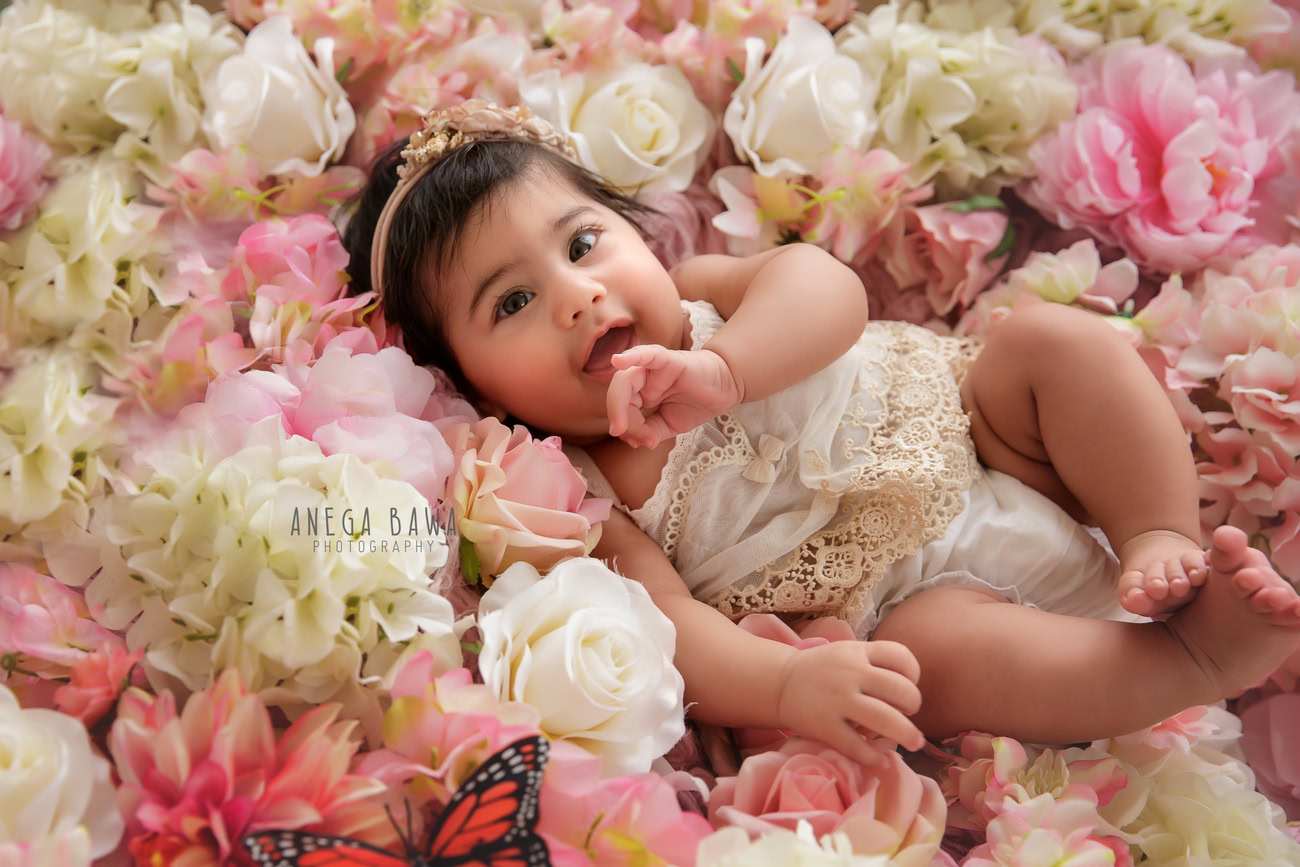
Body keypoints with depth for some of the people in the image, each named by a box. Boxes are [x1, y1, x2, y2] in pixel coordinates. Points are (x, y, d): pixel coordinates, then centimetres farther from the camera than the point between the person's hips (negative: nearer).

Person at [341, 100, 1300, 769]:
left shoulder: (693, 293, 1)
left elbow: (827, 287, -16)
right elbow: (665, 618, -21)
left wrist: (719, 371, -35)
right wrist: (782, 681, -41)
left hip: (976, 436, 5)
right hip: (913, 593, -5)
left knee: (1054, 338, -10)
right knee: (935, 652, -34)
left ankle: (1168, 549, -13)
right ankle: (1191, 657, -20)